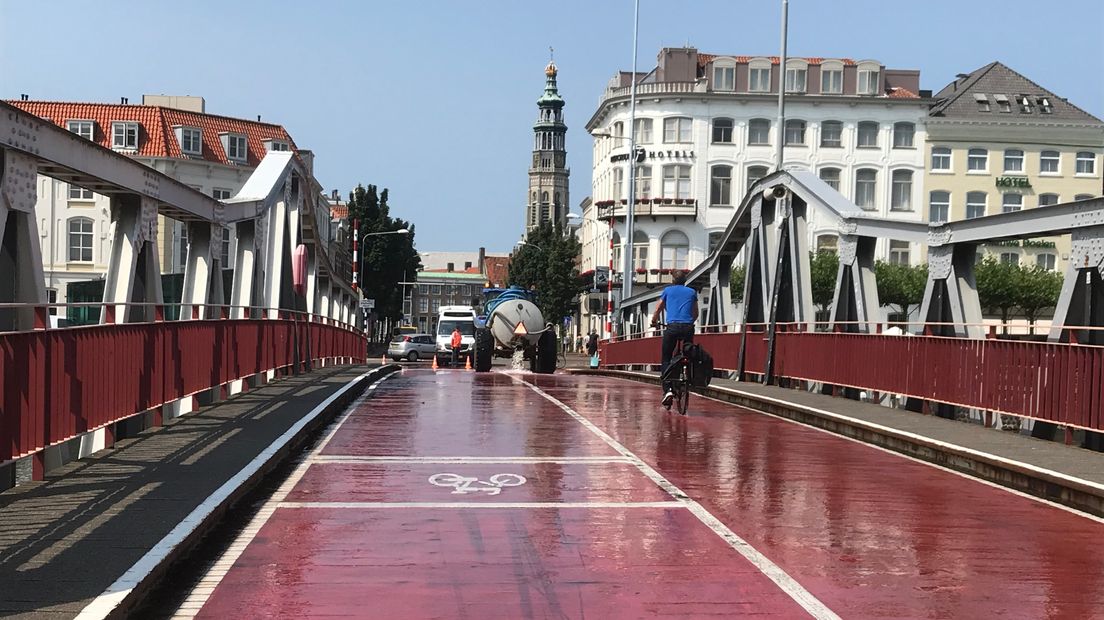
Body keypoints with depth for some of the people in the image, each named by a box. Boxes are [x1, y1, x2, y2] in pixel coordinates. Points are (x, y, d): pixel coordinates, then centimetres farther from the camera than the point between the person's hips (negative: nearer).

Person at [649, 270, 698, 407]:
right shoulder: (692, 292, 19)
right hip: (688, 327, 1)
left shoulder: (668, 290, 16)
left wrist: (654, 322, 40)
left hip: (672, 327, -1)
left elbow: (657, 311, 22)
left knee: (665, 360, 3)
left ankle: (668, 389, -13)